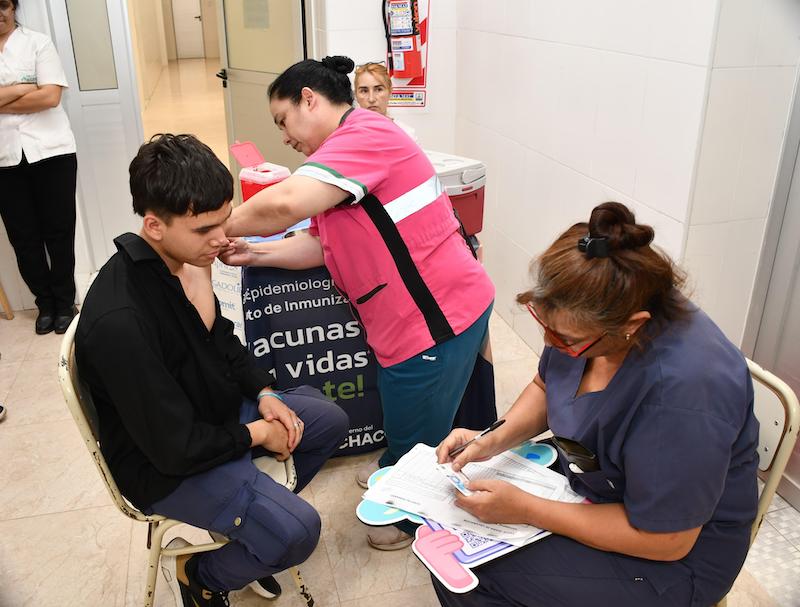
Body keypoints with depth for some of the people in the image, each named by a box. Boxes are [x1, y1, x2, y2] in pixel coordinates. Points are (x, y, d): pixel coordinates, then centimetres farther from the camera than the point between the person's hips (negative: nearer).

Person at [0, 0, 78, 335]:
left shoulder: (37, 42, 2)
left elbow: (51, 96, -10)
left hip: (50, 152, -2)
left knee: (58, 231, 4)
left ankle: (65, 302, 18)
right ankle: (45, 303, 21)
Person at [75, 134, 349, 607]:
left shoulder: (183, 261, -9)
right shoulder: (120, 322, -35)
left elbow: (223, 340, 10)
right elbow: (177, 448, -29)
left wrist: (265, 395, -4)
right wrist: (257, 433, -14)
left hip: (213, 410, 9)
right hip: (165, 465, -8)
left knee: (331, 421, 13)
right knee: (298, 530, -19)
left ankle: (249, 521, 25)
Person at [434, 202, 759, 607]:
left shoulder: (682, 391, -37)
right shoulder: (587, 317, -14)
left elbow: (665, 539, -26)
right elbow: (546, 388, 7)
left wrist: (524, 510, -25)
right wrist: (493, 441, -11)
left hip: (669, 559, -7)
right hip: (588, 478, 7)